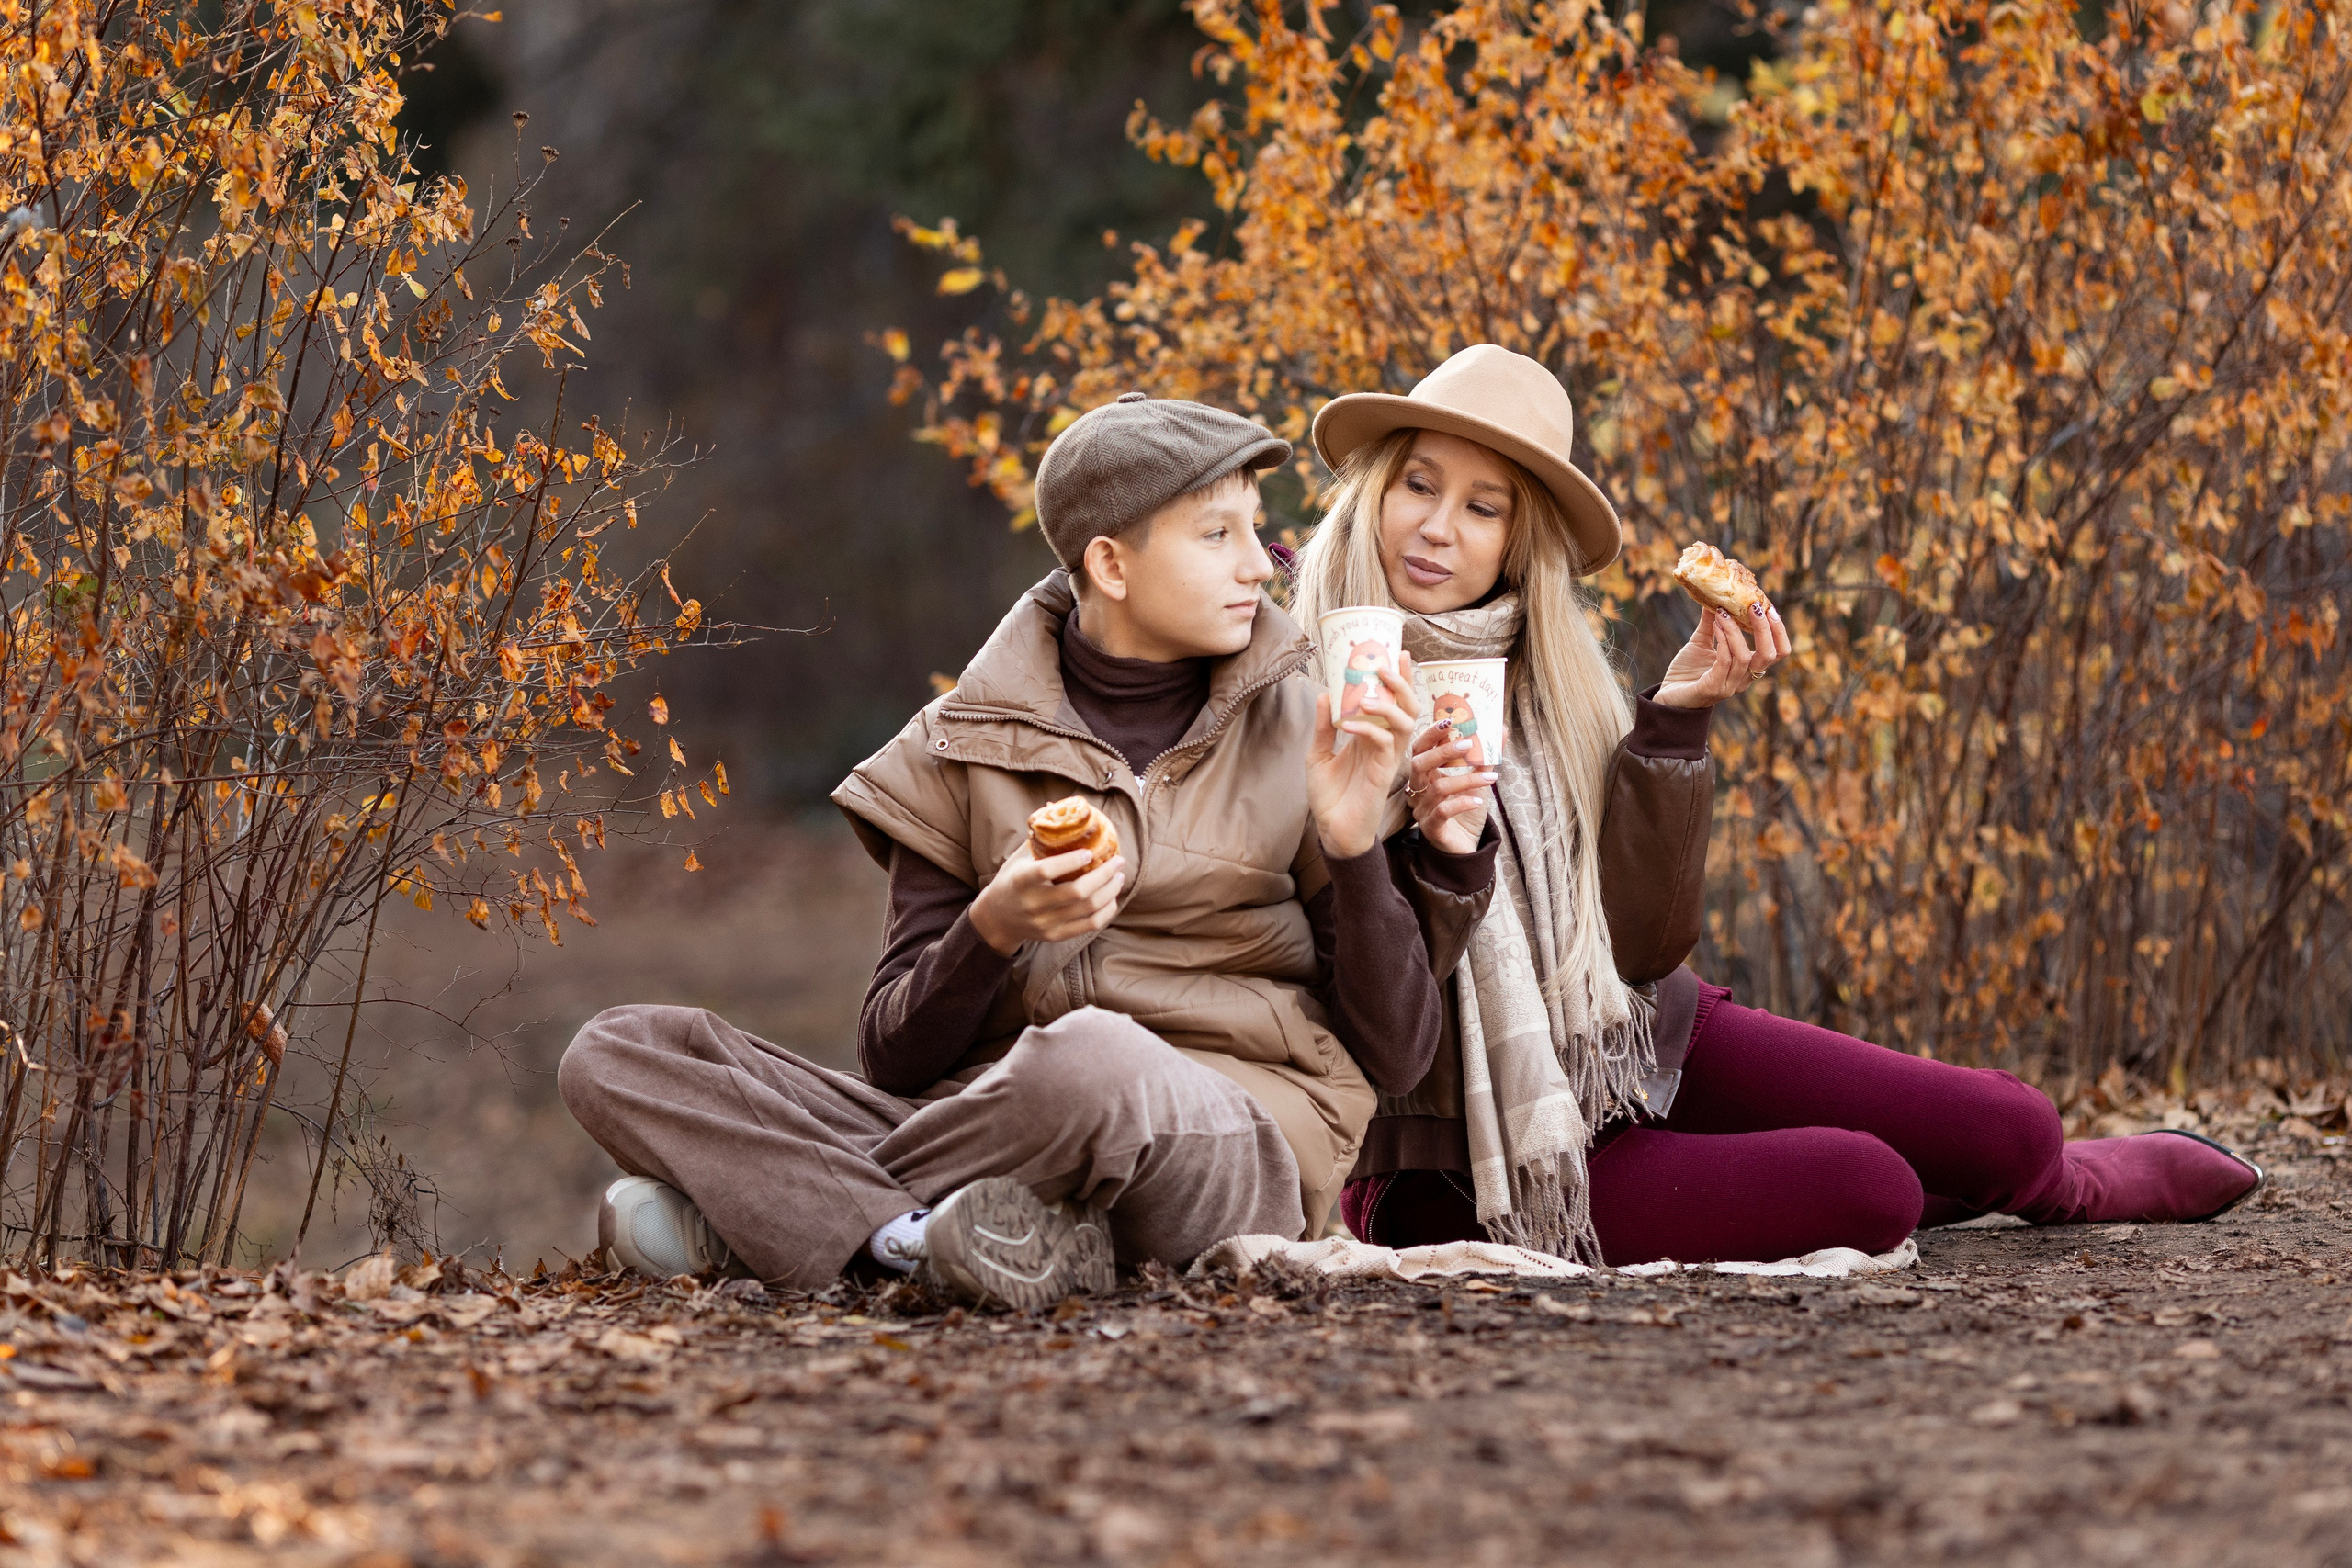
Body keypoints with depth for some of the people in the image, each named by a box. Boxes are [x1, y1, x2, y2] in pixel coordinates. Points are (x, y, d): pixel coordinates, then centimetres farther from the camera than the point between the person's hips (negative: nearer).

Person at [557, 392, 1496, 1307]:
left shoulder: (1304, 738, 7)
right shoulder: (964, 749, 9)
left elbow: (1395, 1057, 5)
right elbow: (895, 1059, 6)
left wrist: (1354, 843, -9)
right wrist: (995, 929, -13)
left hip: (1236, 1146, -2)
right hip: (999, 1128, 2)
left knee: (1089, 1059, -40)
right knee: (613, 1055, -13)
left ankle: (771, 1206, -17)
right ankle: (920, 1234, -29)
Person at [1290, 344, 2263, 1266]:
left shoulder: (1549, 674, 1)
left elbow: (1642, 945, -5)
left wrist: (1675, 721, -14)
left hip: (1636, 1042, 5)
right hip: (1480, 1145, -5)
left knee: (2012, 1131, -1)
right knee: (1865, 1192, -20)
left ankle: (2089, 1182, 35)